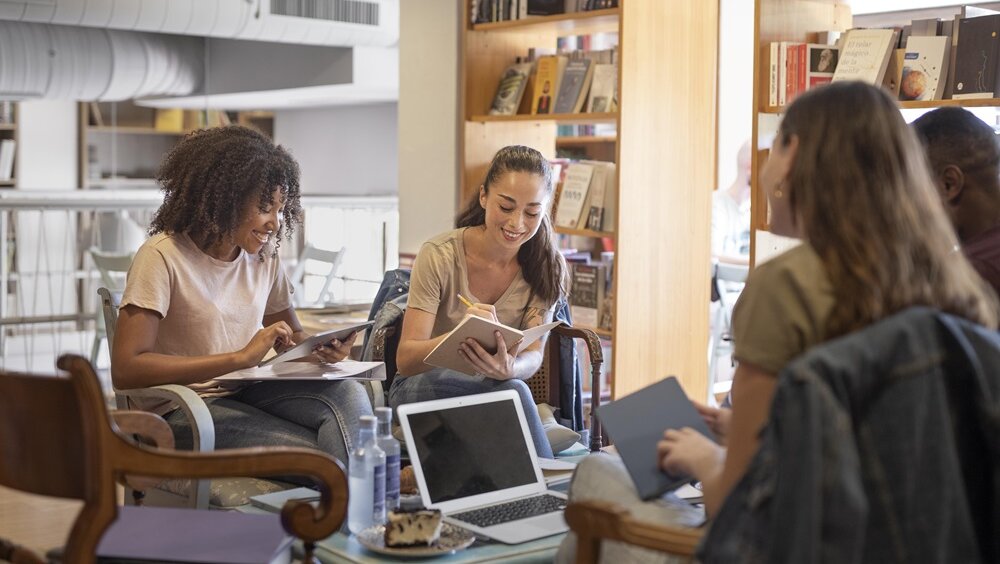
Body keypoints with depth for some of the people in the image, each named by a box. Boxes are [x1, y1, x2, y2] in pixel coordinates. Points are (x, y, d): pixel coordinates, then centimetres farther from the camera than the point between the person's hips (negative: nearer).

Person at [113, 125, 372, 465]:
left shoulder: (264, 256, 8)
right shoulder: (162, 256, -12)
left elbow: (291, 338, 20)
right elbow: (125, 369, -21)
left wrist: (321, 349, -7)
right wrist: (241, 357, -26)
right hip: (184, 412, -6)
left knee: (347, 394, -25)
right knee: (324, 456, -29)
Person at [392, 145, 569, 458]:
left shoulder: (547, 266, -6)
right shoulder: (440, 256, -15)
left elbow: (533, 356, -14)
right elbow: (405, 360, -20)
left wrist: (510, 369, -40)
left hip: (490, 389, 3)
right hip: (424, 390, -2)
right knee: (511, 392, -34)